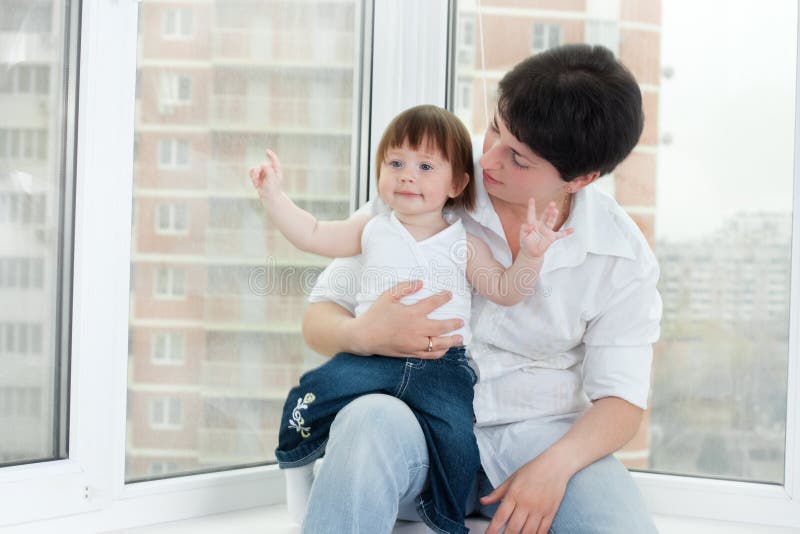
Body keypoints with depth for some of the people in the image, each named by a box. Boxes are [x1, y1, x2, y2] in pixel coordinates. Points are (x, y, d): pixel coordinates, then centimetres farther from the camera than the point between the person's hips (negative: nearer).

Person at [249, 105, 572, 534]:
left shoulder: (464, 245, 11)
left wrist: (529, 255, -8)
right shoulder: (371, 229, 15)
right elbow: (312, 235, 17)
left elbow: (504, 290, 9)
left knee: (457, 435, -24)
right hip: (371, 353, 1)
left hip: (441, 363, -1)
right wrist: (273, 195, 11)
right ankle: (294, 466, 9)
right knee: (313, 393, -19)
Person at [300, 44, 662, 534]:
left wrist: (554, 464, -20)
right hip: (414, 420, 0)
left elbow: (621, 400, 1)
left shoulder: (623, 255, -1)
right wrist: (363, 335, -25)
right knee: (373, 418, -36)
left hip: (536, 431, 1)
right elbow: (319, 319, 1)